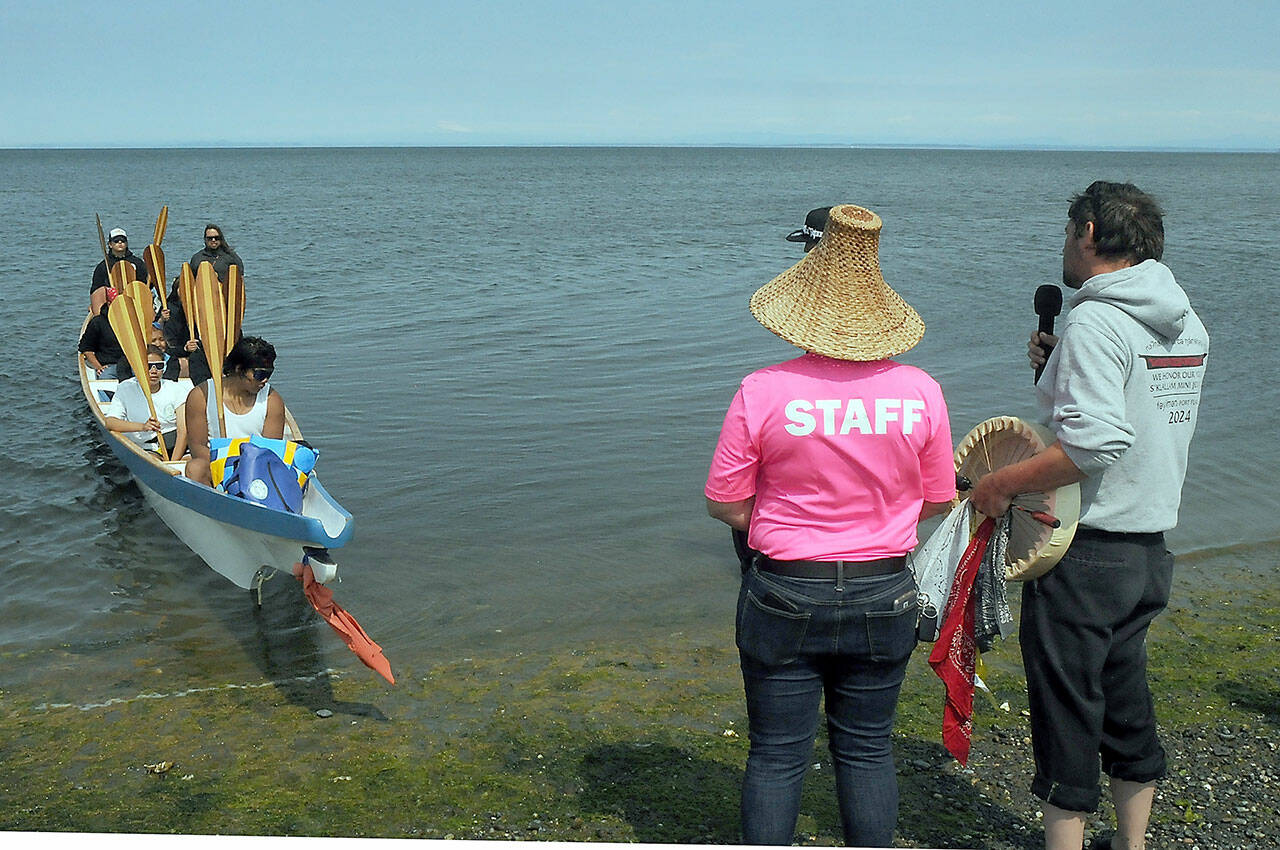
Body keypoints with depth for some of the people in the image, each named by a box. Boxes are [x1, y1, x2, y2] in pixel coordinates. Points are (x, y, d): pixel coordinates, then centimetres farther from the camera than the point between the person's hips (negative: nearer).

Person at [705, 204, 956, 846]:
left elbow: (724, 505, -8)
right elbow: (937, 502, 3)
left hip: (784, 596, -2)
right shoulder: (920, 391, -8)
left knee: (776, 755, 11)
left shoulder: (762, 393, -14)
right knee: (868, 750, 17)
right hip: (883, 597, 2)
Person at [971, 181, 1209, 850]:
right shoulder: (1186, 324, 8)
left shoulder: (1094, 323, -19)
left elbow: (1097, 442, -30)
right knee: (1126, 701, 20)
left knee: (1065, 709, 3)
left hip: (1085, 550, -9)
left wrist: (1002, 482, -20)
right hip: (1150, 545, 9)